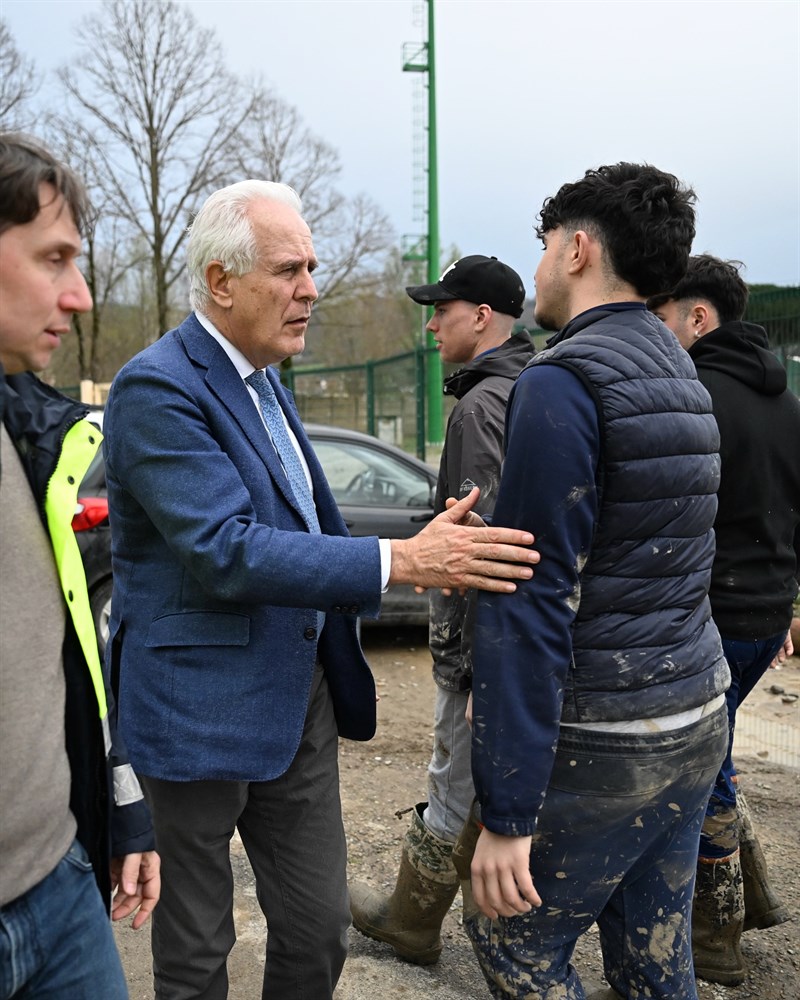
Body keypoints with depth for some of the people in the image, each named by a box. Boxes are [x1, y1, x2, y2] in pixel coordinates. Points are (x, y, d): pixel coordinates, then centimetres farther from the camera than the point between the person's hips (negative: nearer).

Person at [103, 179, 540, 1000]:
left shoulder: (261, 380, 12)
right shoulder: (156, 388, -17)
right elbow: (225, 550, -28)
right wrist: (398, 562, -32)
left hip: (297, 700, 8)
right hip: (201, 710, -8)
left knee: (319, 929, 16)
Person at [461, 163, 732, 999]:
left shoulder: (562, 382, -17)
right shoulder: (680, 376, 12)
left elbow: (532, 598, -23)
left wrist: (507, 812, -21)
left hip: (602, 743, -8)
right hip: (693, 720, 8)